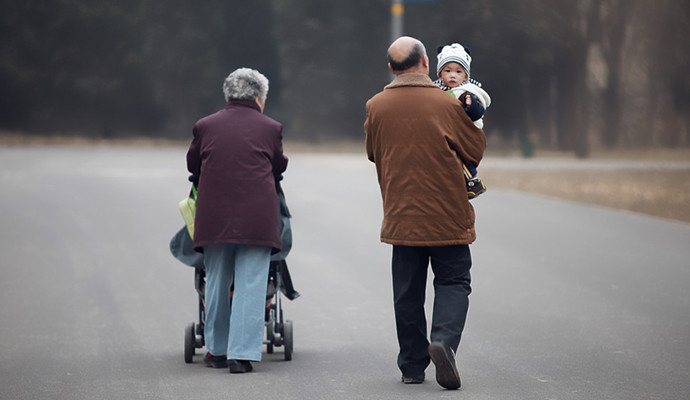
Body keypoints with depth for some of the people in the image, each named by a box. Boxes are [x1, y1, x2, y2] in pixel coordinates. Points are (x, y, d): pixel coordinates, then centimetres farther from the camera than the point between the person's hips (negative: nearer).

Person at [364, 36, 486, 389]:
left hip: (400, 214, 3)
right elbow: (476, 150, 2)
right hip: (447, 215, -2)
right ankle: (444, 340, -19)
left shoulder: (376, 107, 0)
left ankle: (412, 365, 13)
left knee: (407, 291, 10)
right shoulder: (447, 105, -9)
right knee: (453, 281, 6)